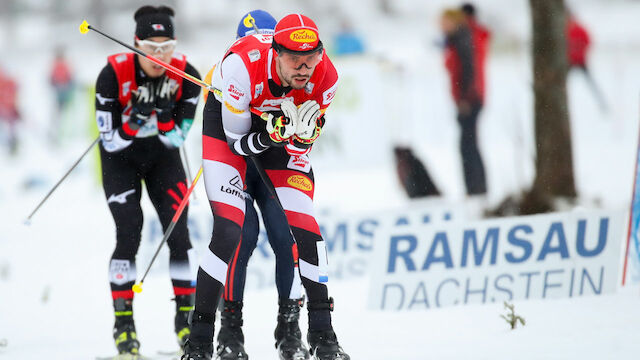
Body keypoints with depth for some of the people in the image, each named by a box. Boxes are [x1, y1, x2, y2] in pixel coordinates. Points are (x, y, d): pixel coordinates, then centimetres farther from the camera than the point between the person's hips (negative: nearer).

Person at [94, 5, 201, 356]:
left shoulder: (186, 76, -18)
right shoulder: (114, 74, -25)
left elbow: (176, 138, -13)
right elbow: (110, 140, -20)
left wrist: (164, 117, -33)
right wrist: (135, 122, -38)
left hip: (163, 155, 2)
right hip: (120, 158, -2)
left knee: (177, 232, -9)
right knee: (128, 235, -14)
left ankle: (186, 315, 1)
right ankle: (123, 323, -7)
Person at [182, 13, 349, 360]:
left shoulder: (325, 78, -26)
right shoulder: (242, 65, -37)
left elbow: (301, 146, -10)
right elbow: (237, 141, -24)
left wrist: (303, 133, -33)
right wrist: (273, 134, -42)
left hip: (283, 120, 4)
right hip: (228, 125, -3)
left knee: (303, 225, -8)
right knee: (229, 231, -18)